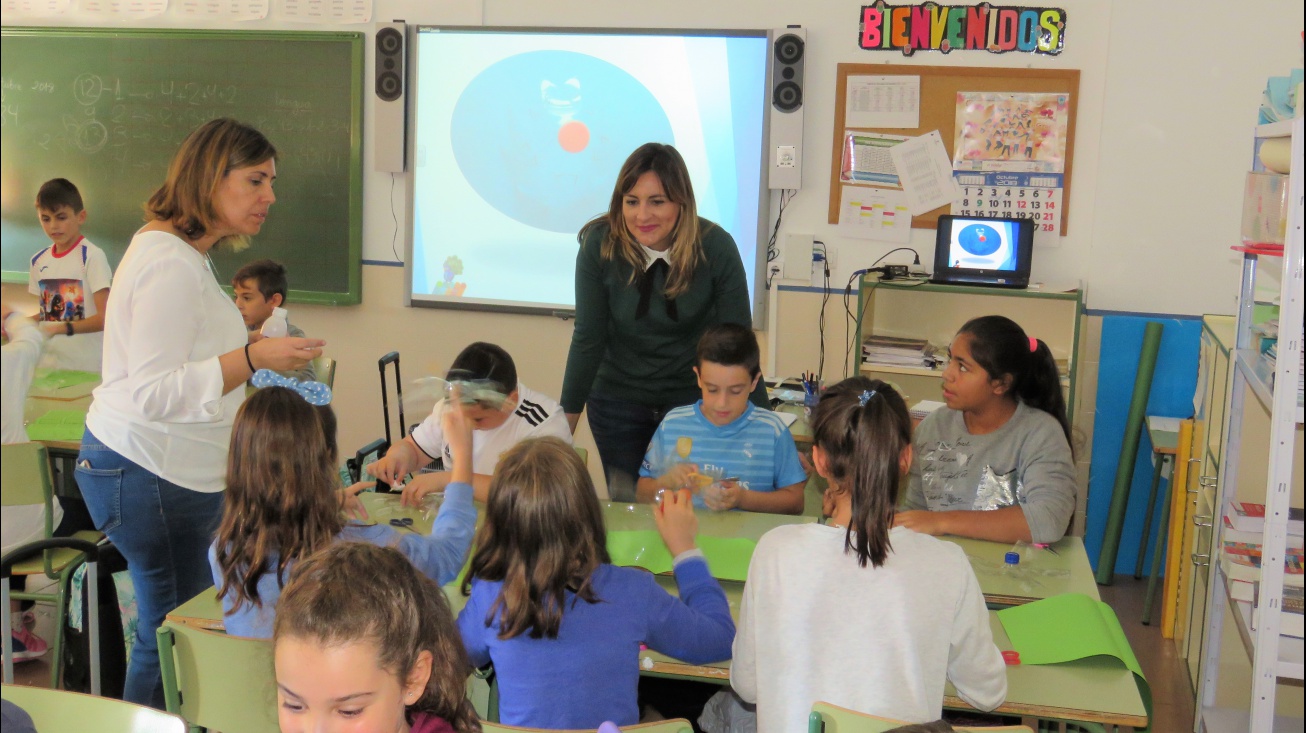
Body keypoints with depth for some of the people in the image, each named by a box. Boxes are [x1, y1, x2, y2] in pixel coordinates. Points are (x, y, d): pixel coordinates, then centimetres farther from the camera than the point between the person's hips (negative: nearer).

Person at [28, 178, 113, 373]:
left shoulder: (92, 256, -11)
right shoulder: (39, 261, 6)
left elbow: (104, 317, -15)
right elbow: (44, 313, 16)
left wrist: (61, 328, -26)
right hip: (48, 364, 5)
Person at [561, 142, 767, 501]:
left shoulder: (715, 247, -19)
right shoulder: (600, 244, -18)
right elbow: (588, 338, -10)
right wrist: (567, 418, -6)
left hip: (693, 399, 0)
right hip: (618, 400, 1)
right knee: (625, 506, 10)